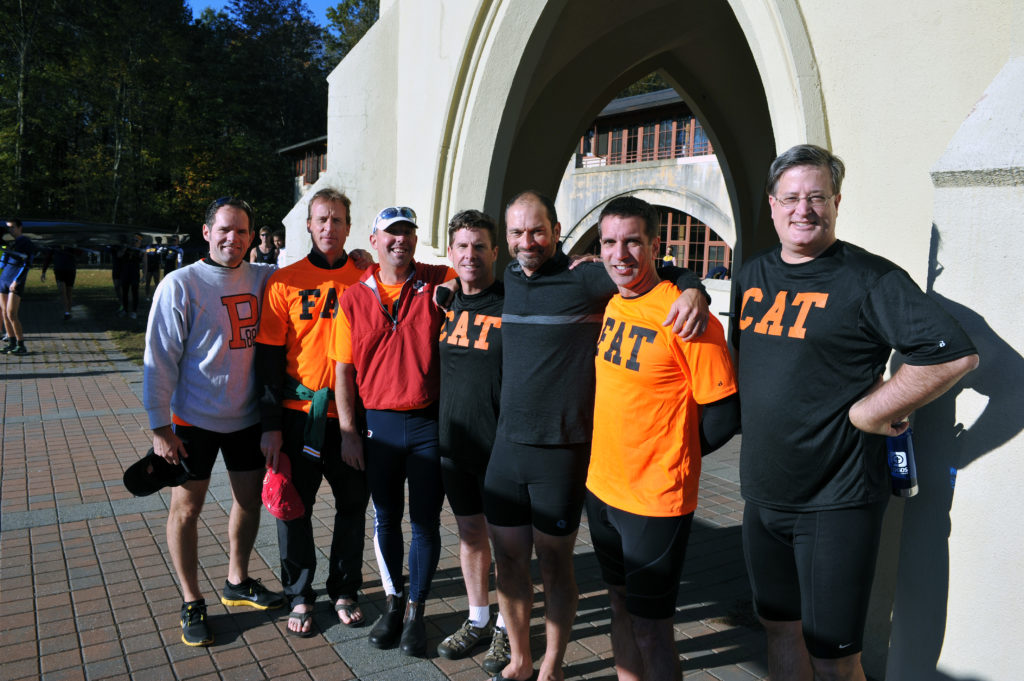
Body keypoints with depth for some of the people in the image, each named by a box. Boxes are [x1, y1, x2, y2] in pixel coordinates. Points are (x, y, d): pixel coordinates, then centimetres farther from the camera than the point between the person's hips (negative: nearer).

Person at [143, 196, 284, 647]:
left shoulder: (262, 279, 0)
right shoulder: (180, 285, -11)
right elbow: (160, 360, -11)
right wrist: (160, 426, -12)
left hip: (248, 417, 4)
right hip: (194, 420, -4)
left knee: (250, 499, 15)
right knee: (186, 509, 6)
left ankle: (237, 582, 36)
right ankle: (191, 602, 25)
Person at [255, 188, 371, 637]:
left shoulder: (367, 278, 2)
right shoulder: (285, 281, -1)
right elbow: (269, 356, -1)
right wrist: (271, 424, -6)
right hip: (299, 414, -1)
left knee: (353, 505, 11)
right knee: (294, 507, 9)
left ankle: (345, 591, 30)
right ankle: (299, 596, 28)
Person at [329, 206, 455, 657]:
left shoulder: (438, 282, -2)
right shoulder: (354, 299, 3)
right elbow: (344, 370, 4)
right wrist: (348, 430, 0)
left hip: (429, 421, -1)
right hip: (378, 422, 2)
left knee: (426, 521, 7)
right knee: (386, 519, 14)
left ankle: (416, 611, 24)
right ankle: (393, 603, 32)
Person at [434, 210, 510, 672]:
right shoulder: (444, 302, 5)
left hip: (500, 446, -5)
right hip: (453, 443, 5)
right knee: (469, 533, 17)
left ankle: (507, 628, 27)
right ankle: (477, 620, 34)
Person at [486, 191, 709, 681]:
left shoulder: (586, 279, -10)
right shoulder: (509, 278, 8)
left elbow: (663, 272, -7)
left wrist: (692, 288, -27)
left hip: (562, 452, -5)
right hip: (507, 445, 5)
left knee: (554, 564, 10)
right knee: (508, 558, 14)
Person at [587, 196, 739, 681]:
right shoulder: (610, 305, 3)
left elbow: (724, 417, -14)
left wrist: (665, 461, -4)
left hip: (656, 500, -7)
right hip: (601, 488, 7)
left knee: (649, 629, 4)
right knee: (621, 605, 21)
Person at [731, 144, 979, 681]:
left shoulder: (869, 278, -12)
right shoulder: (753, 275, 9)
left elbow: (956, 354, -19)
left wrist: (867, 412, -17)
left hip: (835, 501, -6)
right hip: (762, 494, 6)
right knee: (780, 627, 20)